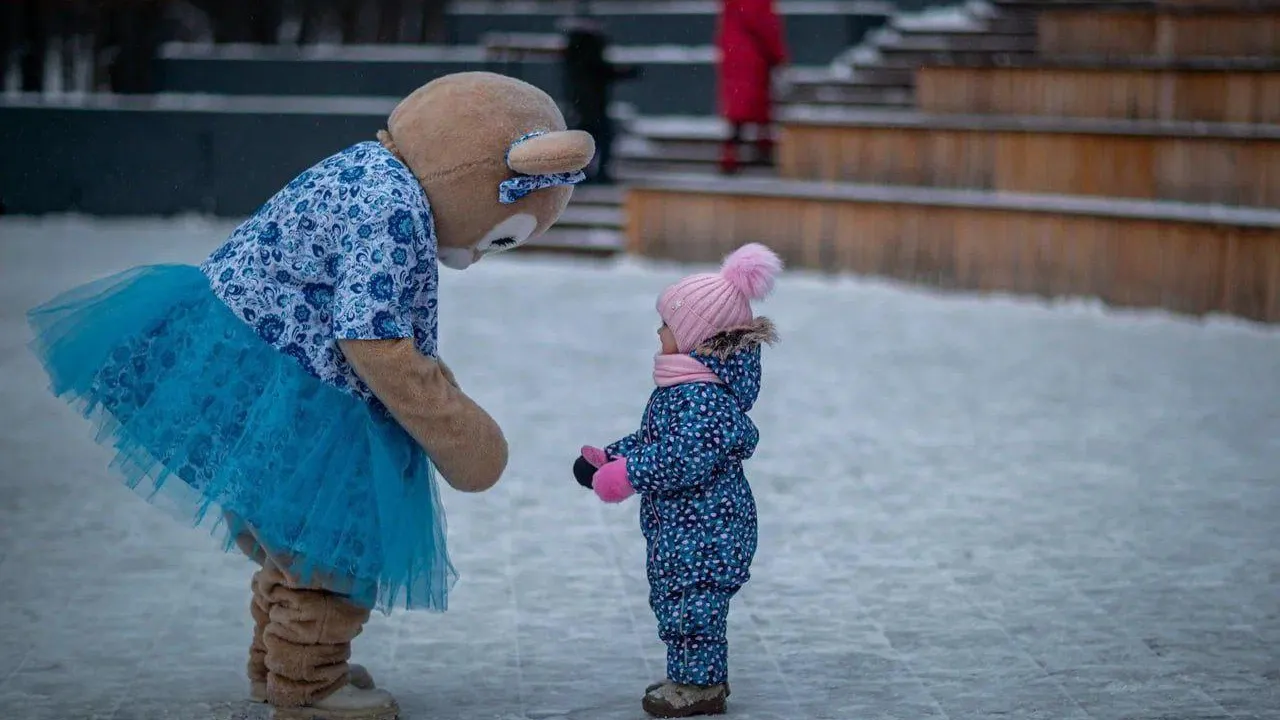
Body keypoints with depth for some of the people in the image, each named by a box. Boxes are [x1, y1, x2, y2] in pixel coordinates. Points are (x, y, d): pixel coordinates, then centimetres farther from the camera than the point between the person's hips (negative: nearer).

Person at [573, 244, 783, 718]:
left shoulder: (699, 394, -23)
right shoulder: (681, 385, 13)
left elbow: (688, 453, -32)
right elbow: (651, 439, 22)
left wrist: (630, 475, -29)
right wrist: (609, 458, 14)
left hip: (702, 527, -11)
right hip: (682, 525, 11)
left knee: (691, 601, -4)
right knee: (676, 600, 18)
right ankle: (698, 677, 28)